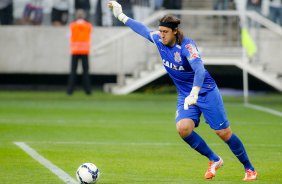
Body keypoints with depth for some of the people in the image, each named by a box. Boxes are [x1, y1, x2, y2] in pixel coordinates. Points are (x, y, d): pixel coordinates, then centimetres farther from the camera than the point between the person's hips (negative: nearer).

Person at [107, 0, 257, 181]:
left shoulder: (187, 45, -24)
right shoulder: (159, 40, -6)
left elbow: (199, 69, -38)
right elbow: (143, 29, 14)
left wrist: (194, 94, -51)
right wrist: (121, 16, 19)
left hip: (206, 91, -5)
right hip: (185, 95, 5)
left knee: (224, 133, -5)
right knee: (183, 127, -22)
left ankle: (249, 169, 15)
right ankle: (214, 160, -1)